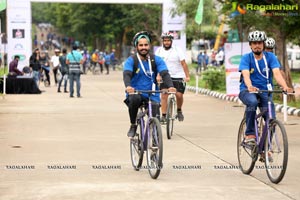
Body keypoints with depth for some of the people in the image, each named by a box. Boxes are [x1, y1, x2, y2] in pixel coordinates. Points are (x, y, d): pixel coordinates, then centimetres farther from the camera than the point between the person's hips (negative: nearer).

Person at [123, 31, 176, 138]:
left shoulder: (157, 60, 2)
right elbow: (126, 74, -20)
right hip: (135, 93, -2)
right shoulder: (131, 60, -4)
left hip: (152, 95, 2)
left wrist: (170, 86, -33)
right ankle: (133, 126, -14)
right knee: (134, 99, -36)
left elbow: (165, 74, -12)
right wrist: (128, 86, -43)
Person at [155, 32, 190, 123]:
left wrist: (187, 76, -15)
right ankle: (163, 116, -4)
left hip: (178, 76, -2)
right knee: (164, 95, -8)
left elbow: (183, 63, -8)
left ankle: (179, 110, 16)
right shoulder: (159, 51, 3)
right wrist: (158, 76, -10)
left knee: (179, 95, -11)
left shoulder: (177, 50, -6)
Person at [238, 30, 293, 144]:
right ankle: (250, 134, -23)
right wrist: (250, 87, -46)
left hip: (265, 91, 2)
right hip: (247, 91, -2)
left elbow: (276, 73, -15)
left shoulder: (270, 57, -1)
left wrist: (285, 86, -35)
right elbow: (246, 74, -23)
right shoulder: (246, 58, -6)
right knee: (252, 102, -38)